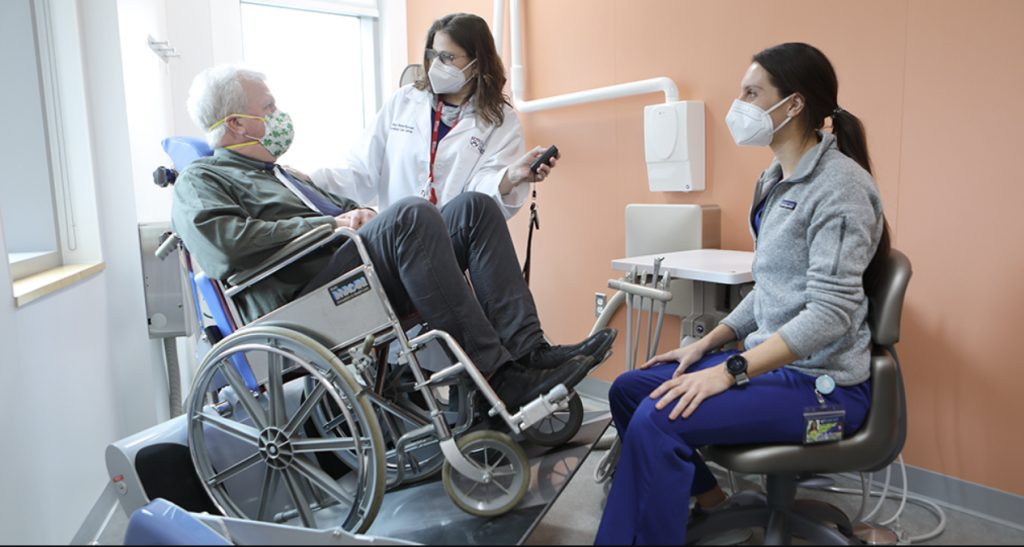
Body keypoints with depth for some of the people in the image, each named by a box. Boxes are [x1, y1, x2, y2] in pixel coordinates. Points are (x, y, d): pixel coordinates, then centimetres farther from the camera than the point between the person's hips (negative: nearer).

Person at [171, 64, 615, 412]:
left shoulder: (279, 175, 35)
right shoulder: (197, 182, 8)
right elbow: (228, 243, -13)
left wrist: (359, 215, 7)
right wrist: (331, 225, -10)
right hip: (300, 301, -8)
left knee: (474, 207, -8)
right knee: (411, 216, -32)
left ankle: (527, 348, -22)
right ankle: (496, 375, -31)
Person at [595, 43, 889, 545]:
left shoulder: (839, 186, -17)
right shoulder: (777, 181, 12)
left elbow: (831, 312, -24)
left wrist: (730, 371, -28)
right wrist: (708, 343, 8)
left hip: (820, 384, -9)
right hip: (771, 361, 9)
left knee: (657, 419, -25)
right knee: (628, 388, 7)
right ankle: (705, 496, 23)